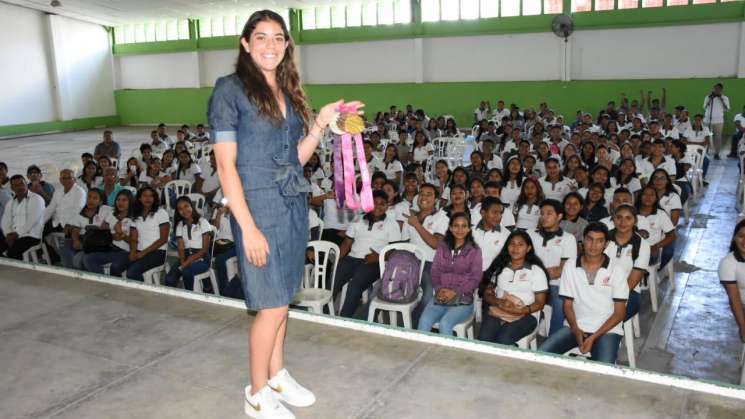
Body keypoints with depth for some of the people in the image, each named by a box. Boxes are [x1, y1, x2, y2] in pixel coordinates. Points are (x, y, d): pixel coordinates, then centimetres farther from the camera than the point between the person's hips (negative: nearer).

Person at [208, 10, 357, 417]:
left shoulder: (288, 92, 11)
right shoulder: (230, 89, -8)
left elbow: (296, 159, 13)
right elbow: (226, 166, -13)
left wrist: (321, 123, 2)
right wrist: (248, 227, -18)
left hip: (294, 204, 7)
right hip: (259, 206, -6)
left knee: (281, 297, 15)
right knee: (272, 305, -1)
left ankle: (276, 376, 31)